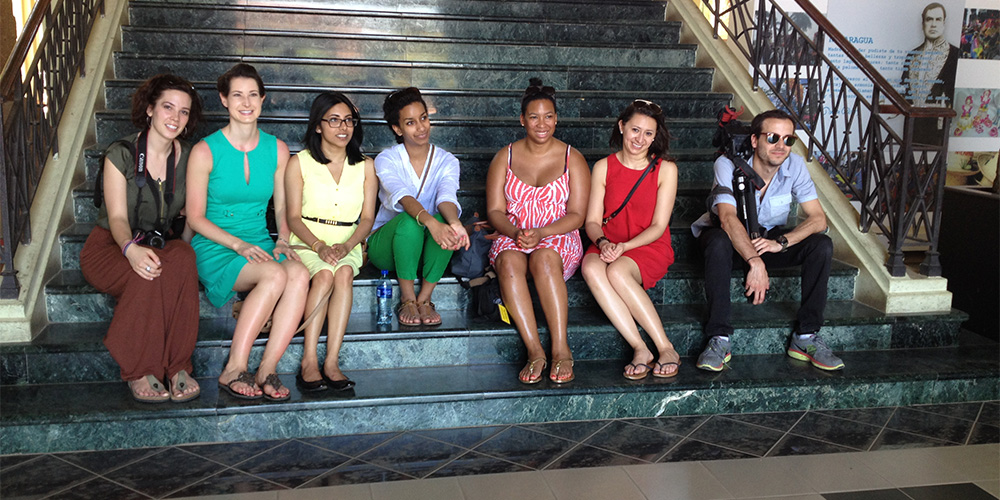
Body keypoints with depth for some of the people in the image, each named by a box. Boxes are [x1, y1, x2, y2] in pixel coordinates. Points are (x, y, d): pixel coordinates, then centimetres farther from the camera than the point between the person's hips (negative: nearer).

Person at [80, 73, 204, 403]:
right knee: (151, 271, -38)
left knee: (183, 259, -35)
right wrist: (131, 249, -39)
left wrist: (184, 244, -10)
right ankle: (140, 371, -27)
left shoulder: (187, 157, 4)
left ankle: (177, 367, -31)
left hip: (162, 244, 3)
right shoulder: (121, 154, -8)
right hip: (110, 248, -3)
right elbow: (117, 218, -18)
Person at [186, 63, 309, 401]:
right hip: (215, 247, -4)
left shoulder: (277, 150, 9)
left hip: (260, 244, 4)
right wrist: (239, 245, -17)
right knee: (275, 275, -34)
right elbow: (196, 217, -4)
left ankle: (267, 370, -28)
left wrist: (282, 240, -5)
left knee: (299, 274, -31)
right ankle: (233, 370, -24)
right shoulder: (205, 151, -4)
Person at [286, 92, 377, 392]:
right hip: (307, 241, -1)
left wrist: (346, 246, -15)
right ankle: (309, 362, -34)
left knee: (344, 273, -32)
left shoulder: (365, 166, 12)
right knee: (325, 274, -33)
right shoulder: (299, 163, 5)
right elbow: (294, 217, -1)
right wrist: (320, 246, -19)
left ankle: (331, 362, -36)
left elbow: (367, 218, 5)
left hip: (348, 244, 2)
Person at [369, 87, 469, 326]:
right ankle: (407, 298, -22)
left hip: (426, 250, 2)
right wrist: (430, 222, -52)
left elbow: (447, 196, -24)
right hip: (387, 243, -2)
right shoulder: (386, 160, -9)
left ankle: (424, 298, -20)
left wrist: (454, 223, -49)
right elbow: (402, 196, -31)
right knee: (409, 220, -35)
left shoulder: (447, 161, -2)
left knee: (443, 220, -32)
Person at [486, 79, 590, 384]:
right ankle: (535, 352, -41)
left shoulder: (572, 159, 6)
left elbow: (577, 215, -1)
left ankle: (561, 349, -40)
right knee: (510, 262, -35)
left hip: (559, 239, -1)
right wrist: (515, 232, -18)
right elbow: (494, 210, 4)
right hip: (512, 238, 1)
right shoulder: (505, 158, 10)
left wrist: (541, 233, -18)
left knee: (544, 257, -37)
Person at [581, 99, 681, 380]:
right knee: (591, 268, -34)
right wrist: (602, 242, -18)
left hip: (650, 247, -2)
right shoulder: (603, 168, 7)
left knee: (617, 272, -36)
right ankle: (640, 350, -35)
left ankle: (666, 349, -27)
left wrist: (624, 247, -19)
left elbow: (658, 226, -4)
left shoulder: (665, 170, 0)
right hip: (609, 245, 2)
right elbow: (592, 221, 5)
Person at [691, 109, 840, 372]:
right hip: (731, 239, -3)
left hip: (772, 237, 4)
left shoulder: (795, 165, -12)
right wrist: (754, 261, -48)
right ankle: (719, 339, -33)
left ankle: (806, 337, -16)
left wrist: (780, 242, -34)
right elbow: (728, 219, -34)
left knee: (822, 245, -21)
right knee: (719, 241, -38)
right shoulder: (728, 164, -22)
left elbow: (818, 219, -16)